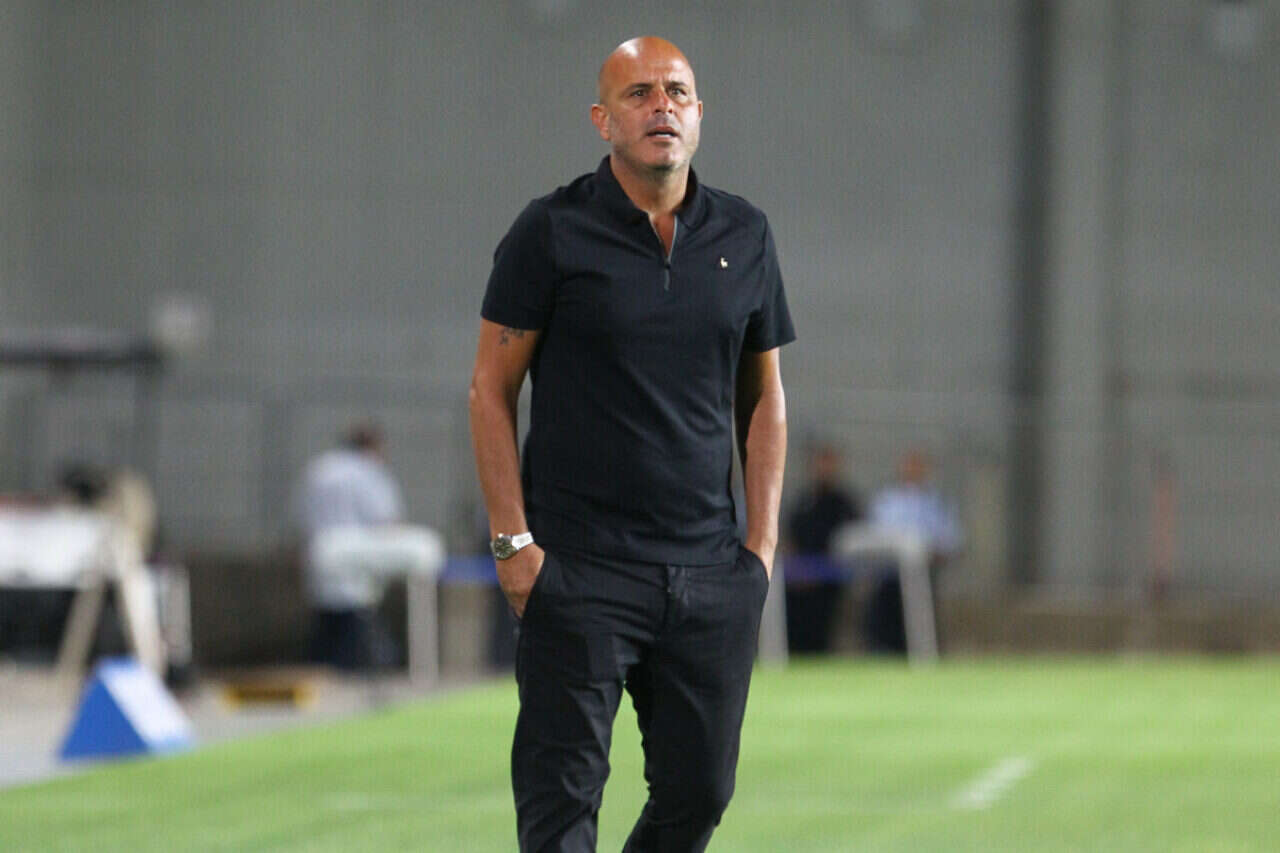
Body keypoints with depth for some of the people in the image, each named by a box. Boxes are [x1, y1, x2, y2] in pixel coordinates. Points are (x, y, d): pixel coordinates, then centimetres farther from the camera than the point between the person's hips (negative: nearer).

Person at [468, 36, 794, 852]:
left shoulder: (746, 236, 10)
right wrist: (514, 541, -7)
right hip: (579, 571, -4)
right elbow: (492, 388, 0)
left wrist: (763, 539, 8)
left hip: (711, 572, 4)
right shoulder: (552, 231, -2)